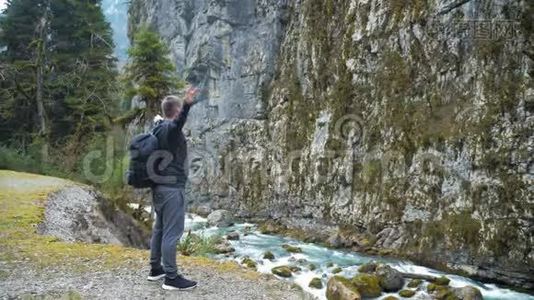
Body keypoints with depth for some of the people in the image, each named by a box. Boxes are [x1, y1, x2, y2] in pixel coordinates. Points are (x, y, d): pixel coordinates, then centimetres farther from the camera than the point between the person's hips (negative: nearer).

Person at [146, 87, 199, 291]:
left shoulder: (158, 129, 12)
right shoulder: (171, 128, -16)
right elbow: (179, 122, -41)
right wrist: (187, 105, -58)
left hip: (158, 185, 10)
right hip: (171, 187, -10)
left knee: (160, 228, 17)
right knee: (172, 232, -6)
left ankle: (155, 269, 27)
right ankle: (171, 278, -1)